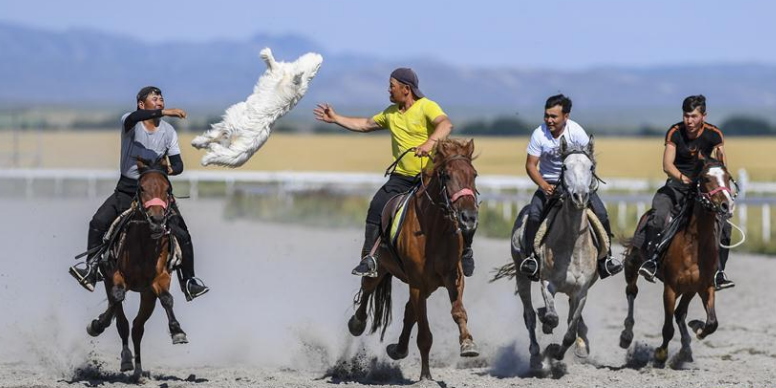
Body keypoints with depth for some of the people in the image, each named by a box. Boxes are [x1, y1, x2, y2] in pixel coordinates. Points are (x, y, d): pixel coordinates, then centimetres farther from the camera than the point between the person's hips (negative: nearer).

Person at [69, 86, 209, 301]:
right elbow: (134, 118, -32)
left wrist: (172, 169, -18)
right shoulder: (130, 123, -6)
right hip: (127, 188, -2)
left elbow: (178, 163, 6)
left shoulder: (168, 132, 5)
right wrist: (165, 112, -41)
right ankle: (91, 269, -11)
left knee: (181, 234, -9)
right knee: (99, 222, -21)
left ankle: (189, 281, 3)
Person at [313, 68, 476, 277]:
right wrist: (335, 118, 26)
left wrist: (430, 142, -46)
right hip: (401, 177, 5)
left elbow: (445, 124, -28)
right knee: (376, 208, -12)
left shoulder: (427, 107, -10)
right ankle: (369, 258, -7)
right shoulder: (391, 113, 12)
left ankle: (465, 252, 11)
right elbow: (366, 124, 26)